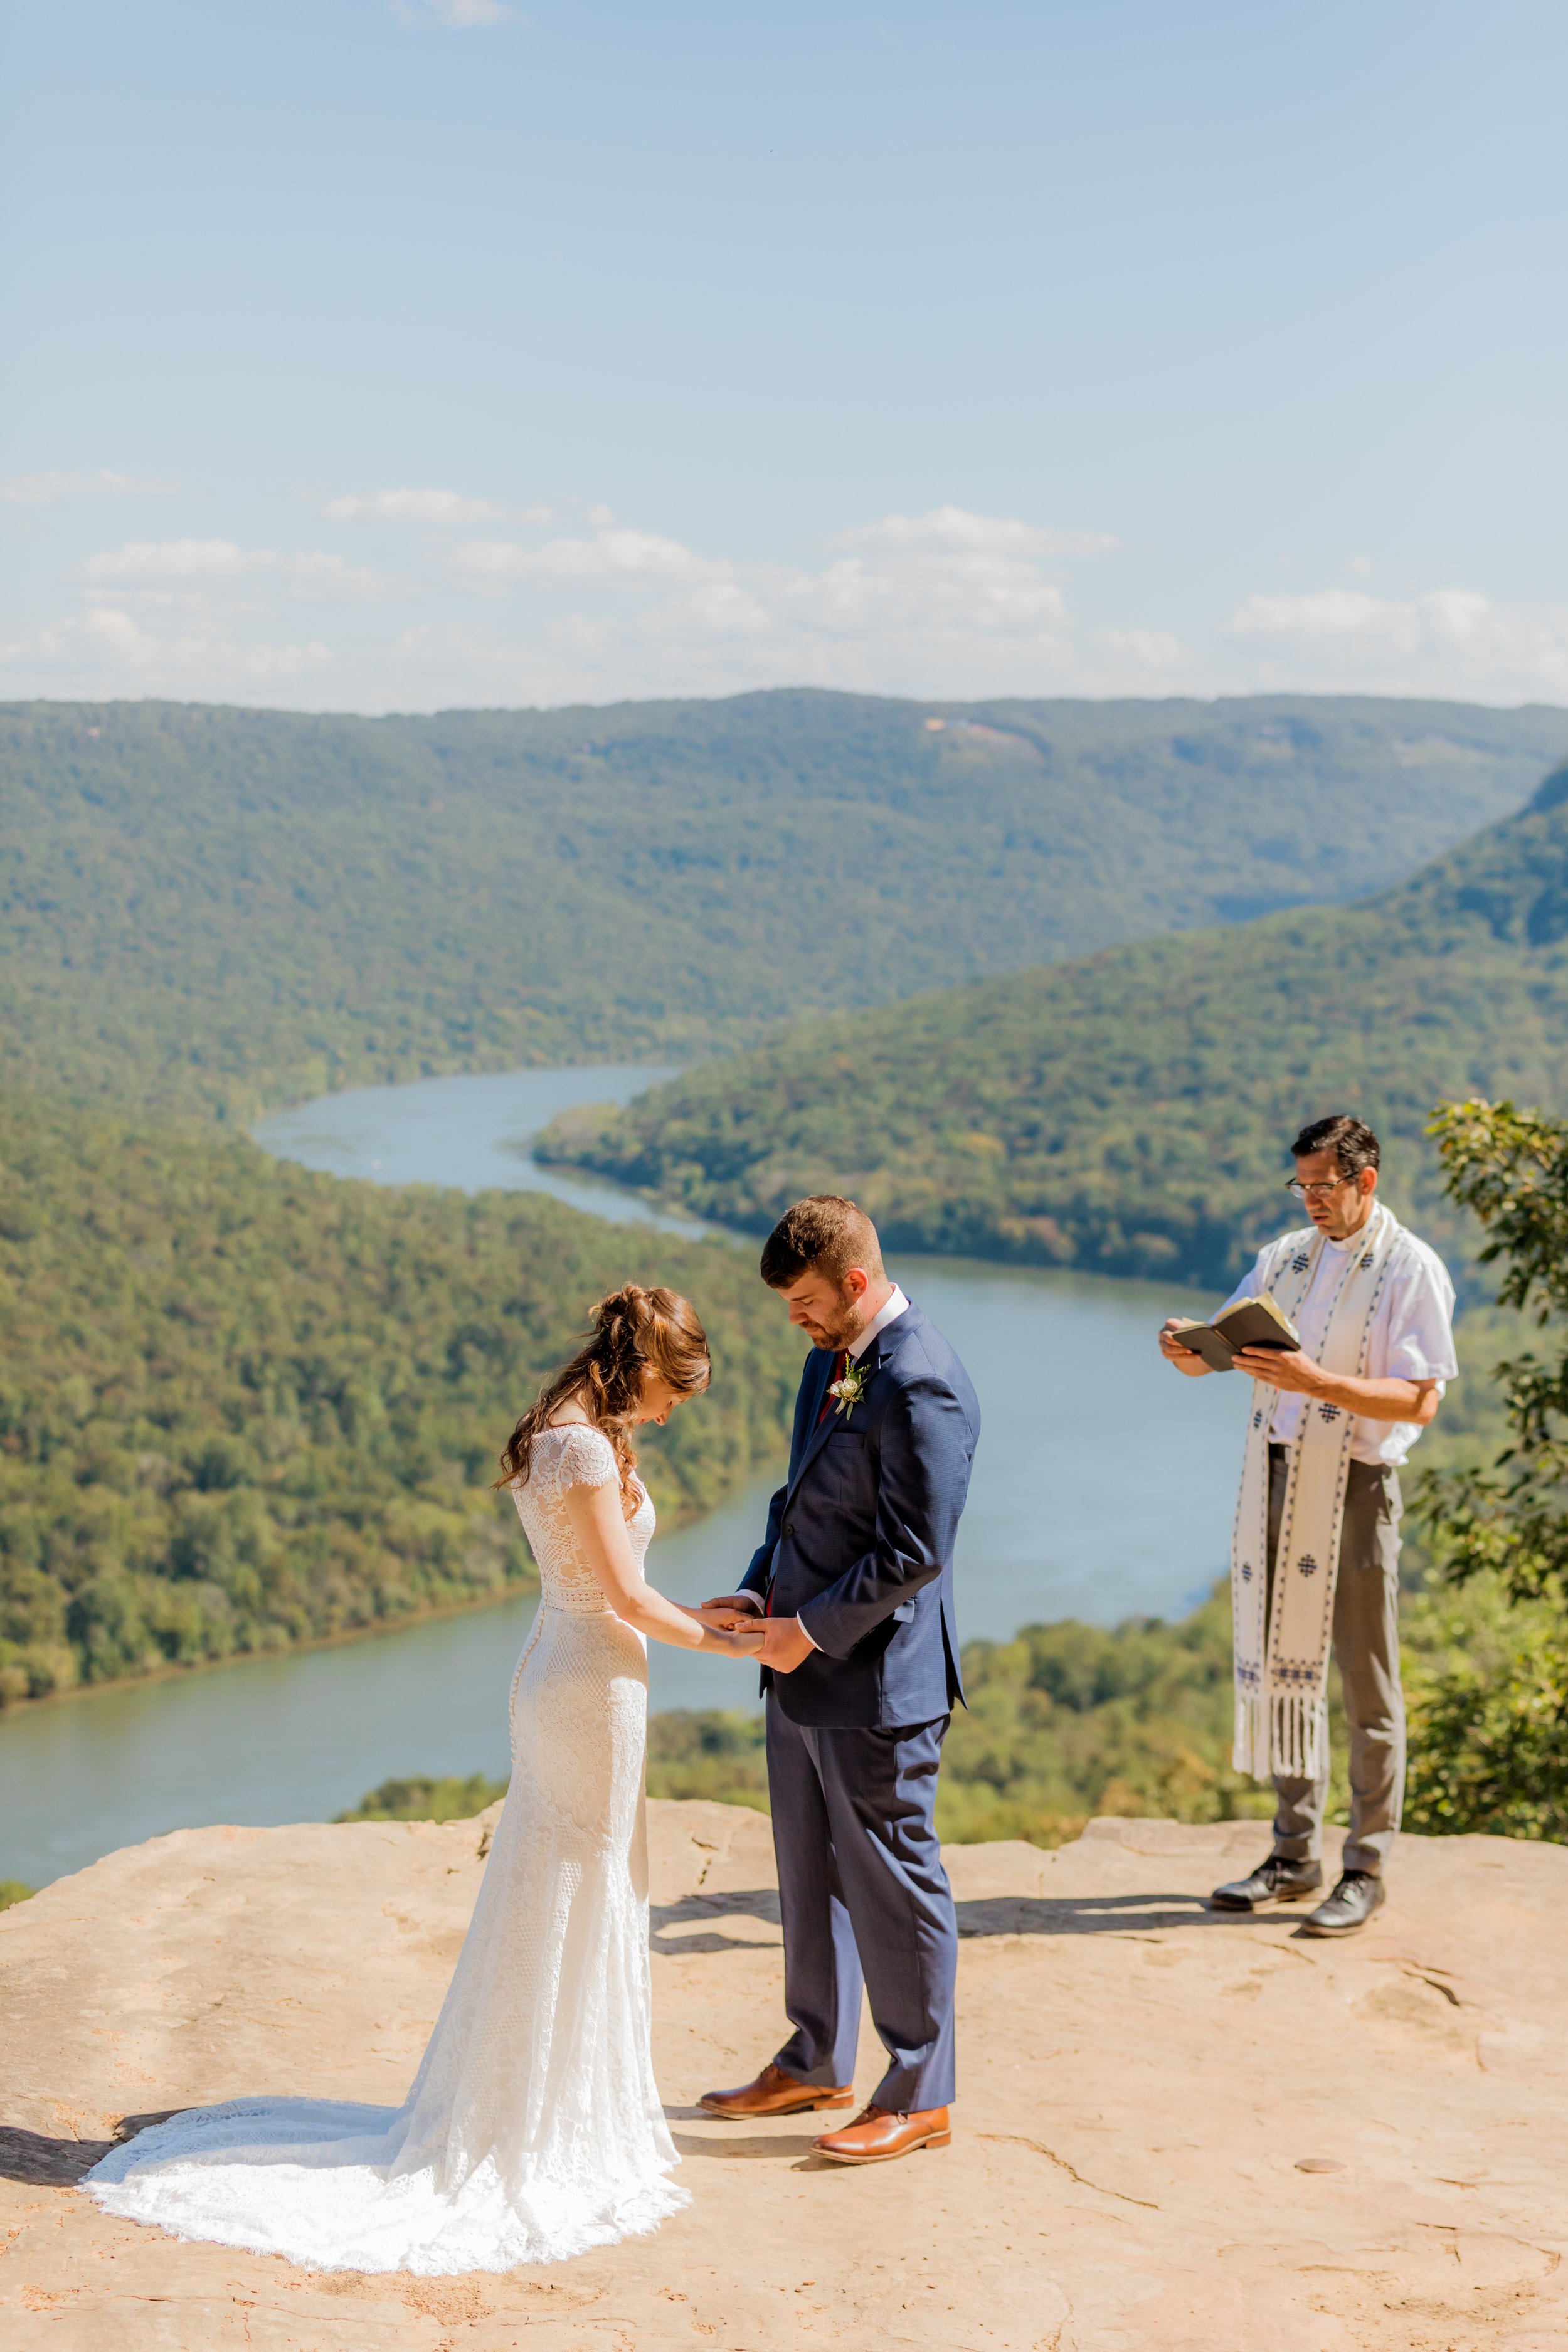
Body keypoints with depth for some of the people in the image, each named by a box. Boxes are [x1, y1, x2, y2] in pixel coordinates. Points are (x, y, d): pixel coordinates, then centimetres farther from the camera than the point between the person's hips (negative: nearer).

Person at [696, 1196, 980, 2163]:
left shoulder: (920, 1383, -21)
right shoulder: (832, 1359, 10)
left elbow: (915, 1550, -22)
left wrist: (812, 1629, -16)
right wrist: (757, 1593, 5)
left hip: (877, 1681, -9)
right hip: (806, 1677, 10)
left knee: (892, 1884, 2)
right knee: (810, 1875, 19)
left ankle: (921, 2098, 16)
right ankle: (817, 2065, 34)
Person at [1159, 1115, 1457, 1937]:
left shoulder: (1411, 1270, -6)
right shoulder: (1285, 1257, 13)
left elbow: (1420, 1401, -14)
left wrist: (1316, 1381, -26)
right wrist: (1185, 1350, -9)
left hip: (1354, 1484, -6)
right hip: (1274, 1476, 6)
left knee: (1366, 1680, 0)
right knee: (1282, 1665, 10)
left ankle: (1366, 1868, 10)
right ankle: (1296, 1854, 21)